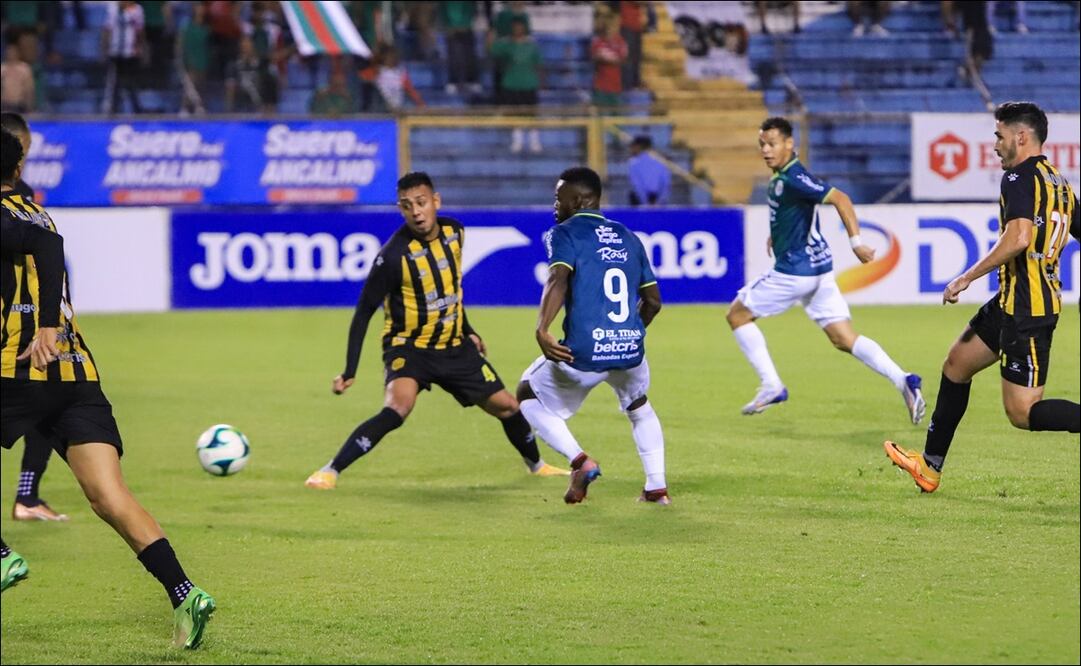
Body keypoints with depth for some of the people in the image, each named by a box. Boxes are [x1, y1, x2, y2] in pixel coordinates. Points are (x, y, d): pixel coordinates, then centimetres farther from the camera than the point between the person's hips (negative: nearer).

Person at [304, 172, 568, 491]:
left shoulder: (454, 232, -4)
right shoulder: (394, 255, -23)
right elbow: (364, 311, -16)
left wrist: (468, 331, 24)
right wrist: (350, 370, -21)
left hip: (454, 346, 6)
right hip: (408, 347, -6)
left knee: (506, 406, 11)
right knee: (398, 407, -33)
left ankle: (536, 465, 40)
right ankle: (328, 472, -29)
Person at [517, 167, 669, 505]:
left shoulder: (565, 234, 1)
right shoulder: (628, 238, 18)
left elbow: (558, 280, -19)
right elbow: (653, 301, 20)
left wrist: (542, 329, -30)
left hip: (583, 351, -5)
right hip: (630, 350, 5)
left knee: (528, 395, 20)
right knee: (639, 406, 35)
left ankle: (579, 460, 1)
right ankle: (657, 486, 23)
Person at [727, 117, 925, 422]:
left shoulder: (793, 178, -17)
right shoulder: (780, 178, 12)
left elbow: (839, 199, -25)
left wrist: (856, 242, -30)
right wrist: (777, 234, 27)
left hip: (795, 271, -9)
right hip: (818, 269, 9)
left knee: (738, 314, 7)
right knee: (845, 339, 4)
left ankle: (771, 386, 4)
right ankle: (903, 381, -10)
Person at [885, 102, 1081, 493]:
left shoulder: (1020, 178, -14)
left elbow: (1018, 237, -27)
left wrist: (967, 278, -21)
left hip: (1025, 307, -10)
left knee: (1022, 413, -10)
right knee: (956, 365, 21)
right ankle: (930, 466, 30)